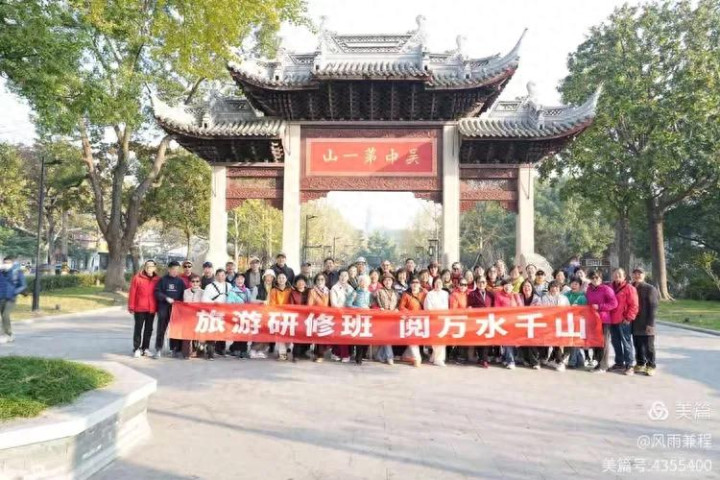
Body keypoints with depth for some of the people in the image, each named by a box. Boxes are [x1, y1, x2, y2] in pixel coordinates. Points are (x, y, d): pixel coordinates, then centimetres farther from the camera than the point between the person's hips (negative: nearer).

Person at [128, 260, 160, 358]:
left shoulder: (157, 279, 2)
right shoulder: (137, 278, -5)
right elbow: (132, 293, -4)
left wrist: (158, 307, 6)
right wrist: (131, 307, -6)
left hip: (152, 308, 3)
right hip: (139, 308, -3)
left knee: (149, 329, 10)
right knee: (138, 328, 3)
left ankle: (145, 348, 20)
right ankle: (137, 349, 9)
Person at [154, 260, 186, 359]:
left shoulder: (180, 281, 7)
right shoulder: (163, 279, 2)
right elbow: (157, 292, -2)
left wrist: (179, 302, -7)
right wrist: (166, 298, -13)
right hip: (164, 307, -2)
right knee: (161, 329, -1)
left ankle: (174, 349, 14)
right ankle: (158, 349, 3)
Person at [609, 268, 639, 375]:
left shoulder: (629, 288, -6)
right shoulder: (611, 288, 14)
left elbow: (633, 305, -10)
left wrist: (628, 318, -13)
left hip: (624, 321, -7)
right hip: (612, 321, 7)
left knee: (626, 343, -4)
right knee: (616, 343, 13)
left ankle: (629, 365, 1)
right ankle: (619, 363, 24)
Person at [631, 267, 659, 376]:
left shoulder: (650, 288, -6)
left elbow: (653, 307, -11)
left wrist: (650, 323, -16)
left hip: (646, 324, -5)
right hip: (635, 323, 5)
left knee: (648, 346, 2)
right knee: (638, 345, 12)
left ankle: (651, 366, 11)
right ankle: (640, 364, 22)